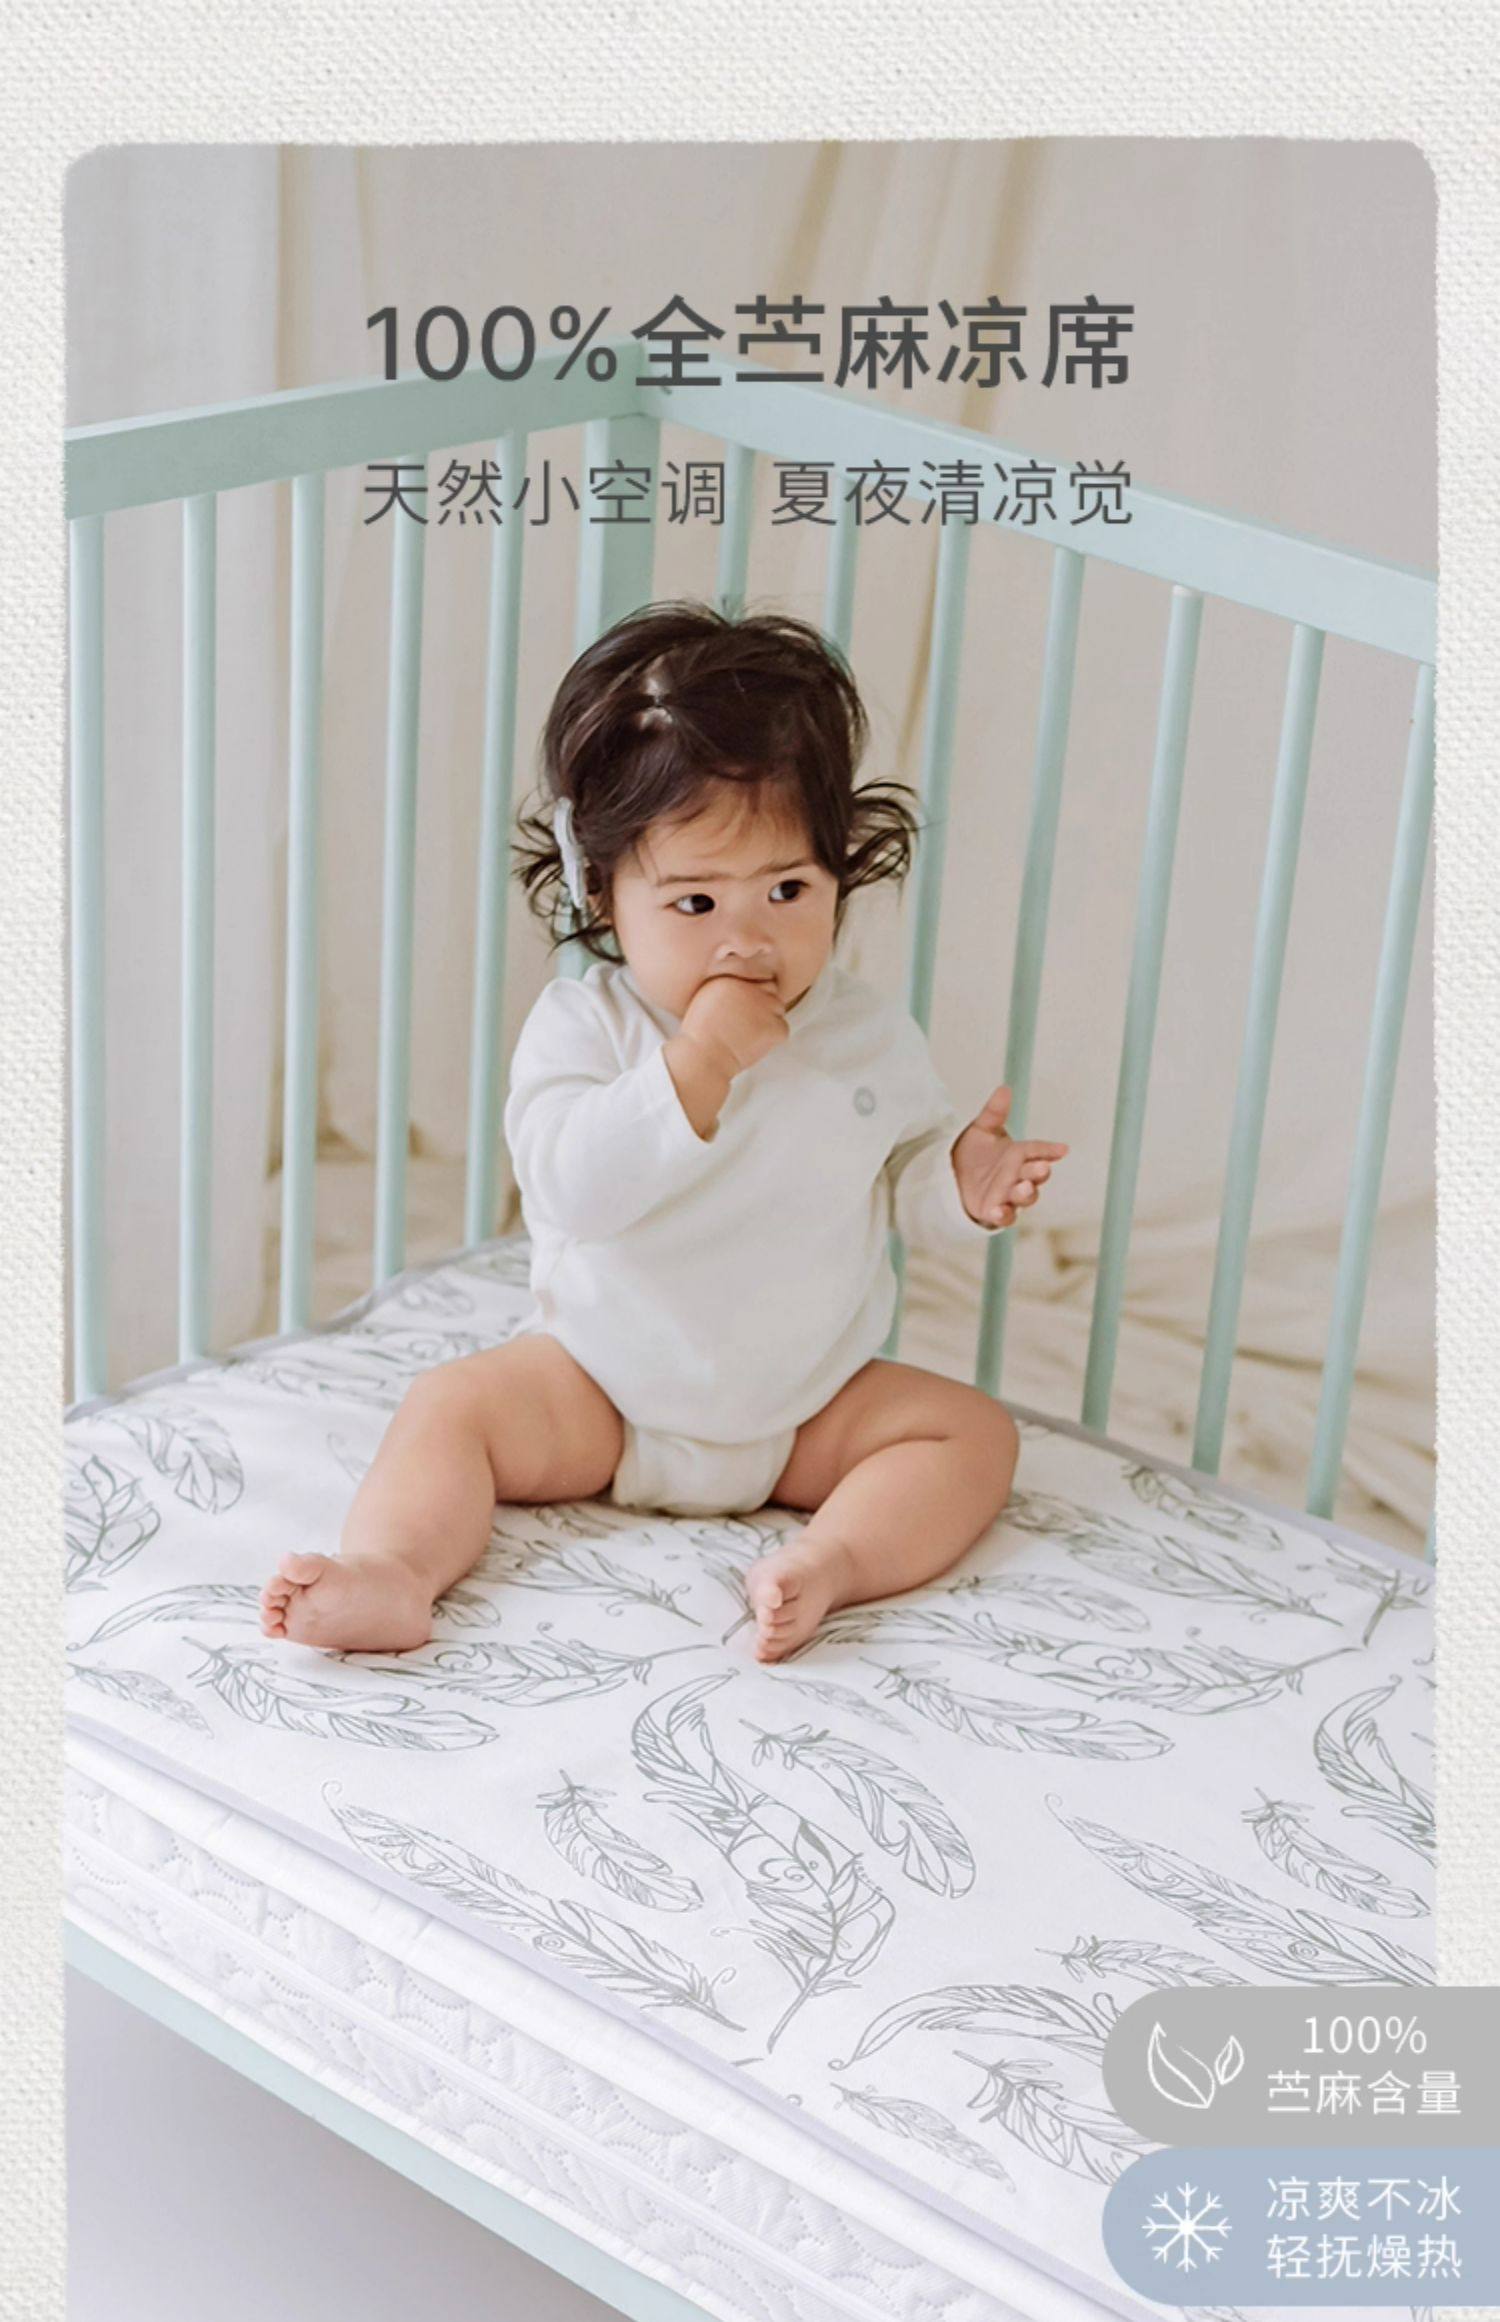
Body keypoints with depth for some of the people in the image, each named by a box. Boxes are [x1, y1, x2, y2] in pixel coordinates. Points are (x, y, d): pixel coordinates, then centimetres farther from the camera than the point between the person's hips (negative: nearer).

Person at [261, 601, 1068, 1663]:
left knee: (974, 1430, -16)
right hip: (602, 1388, -1)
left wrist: (961, 1183, -15)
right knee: (453, 1404, -18)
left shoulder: (869, 1035, -4)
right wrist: (699, 1063, -34)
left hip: (812, 1409, 2)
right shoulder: (582, 1022, -13)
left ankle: (829, 1561, -35)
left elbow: (901, 1167, 9)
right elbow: (570, 1182, -28)